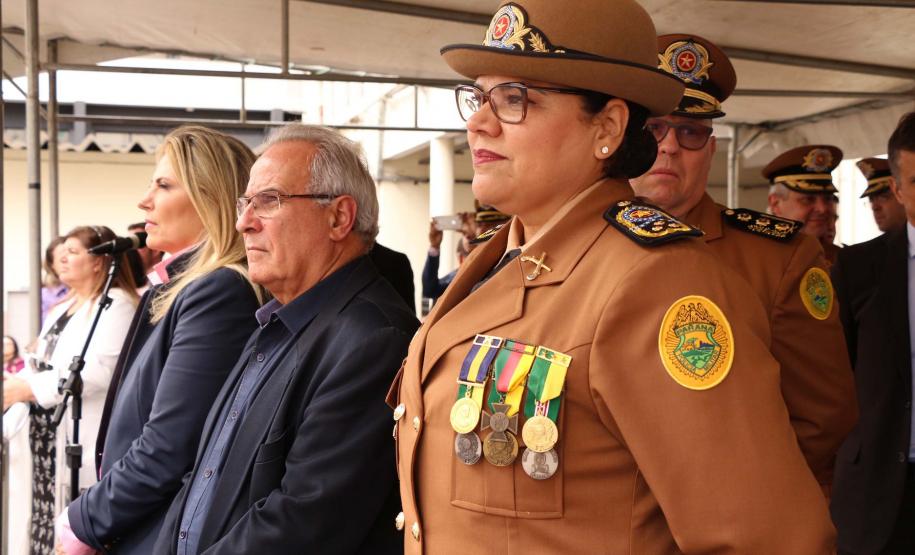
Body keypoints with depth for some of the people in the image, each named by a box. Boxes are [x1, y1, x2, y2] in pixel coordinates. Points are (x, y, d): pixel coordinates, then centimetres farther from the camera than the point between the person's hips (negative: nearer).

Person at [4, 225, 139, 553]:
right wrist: (16, 382, 0)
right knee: (50, 527, 8)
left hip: (82, 439, -9)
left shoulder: (116, 304, -9)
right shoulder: (62, 308, 21)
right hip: (48, 436, 9)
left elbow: (100, 370, -20)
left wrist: (29, 387, -18)